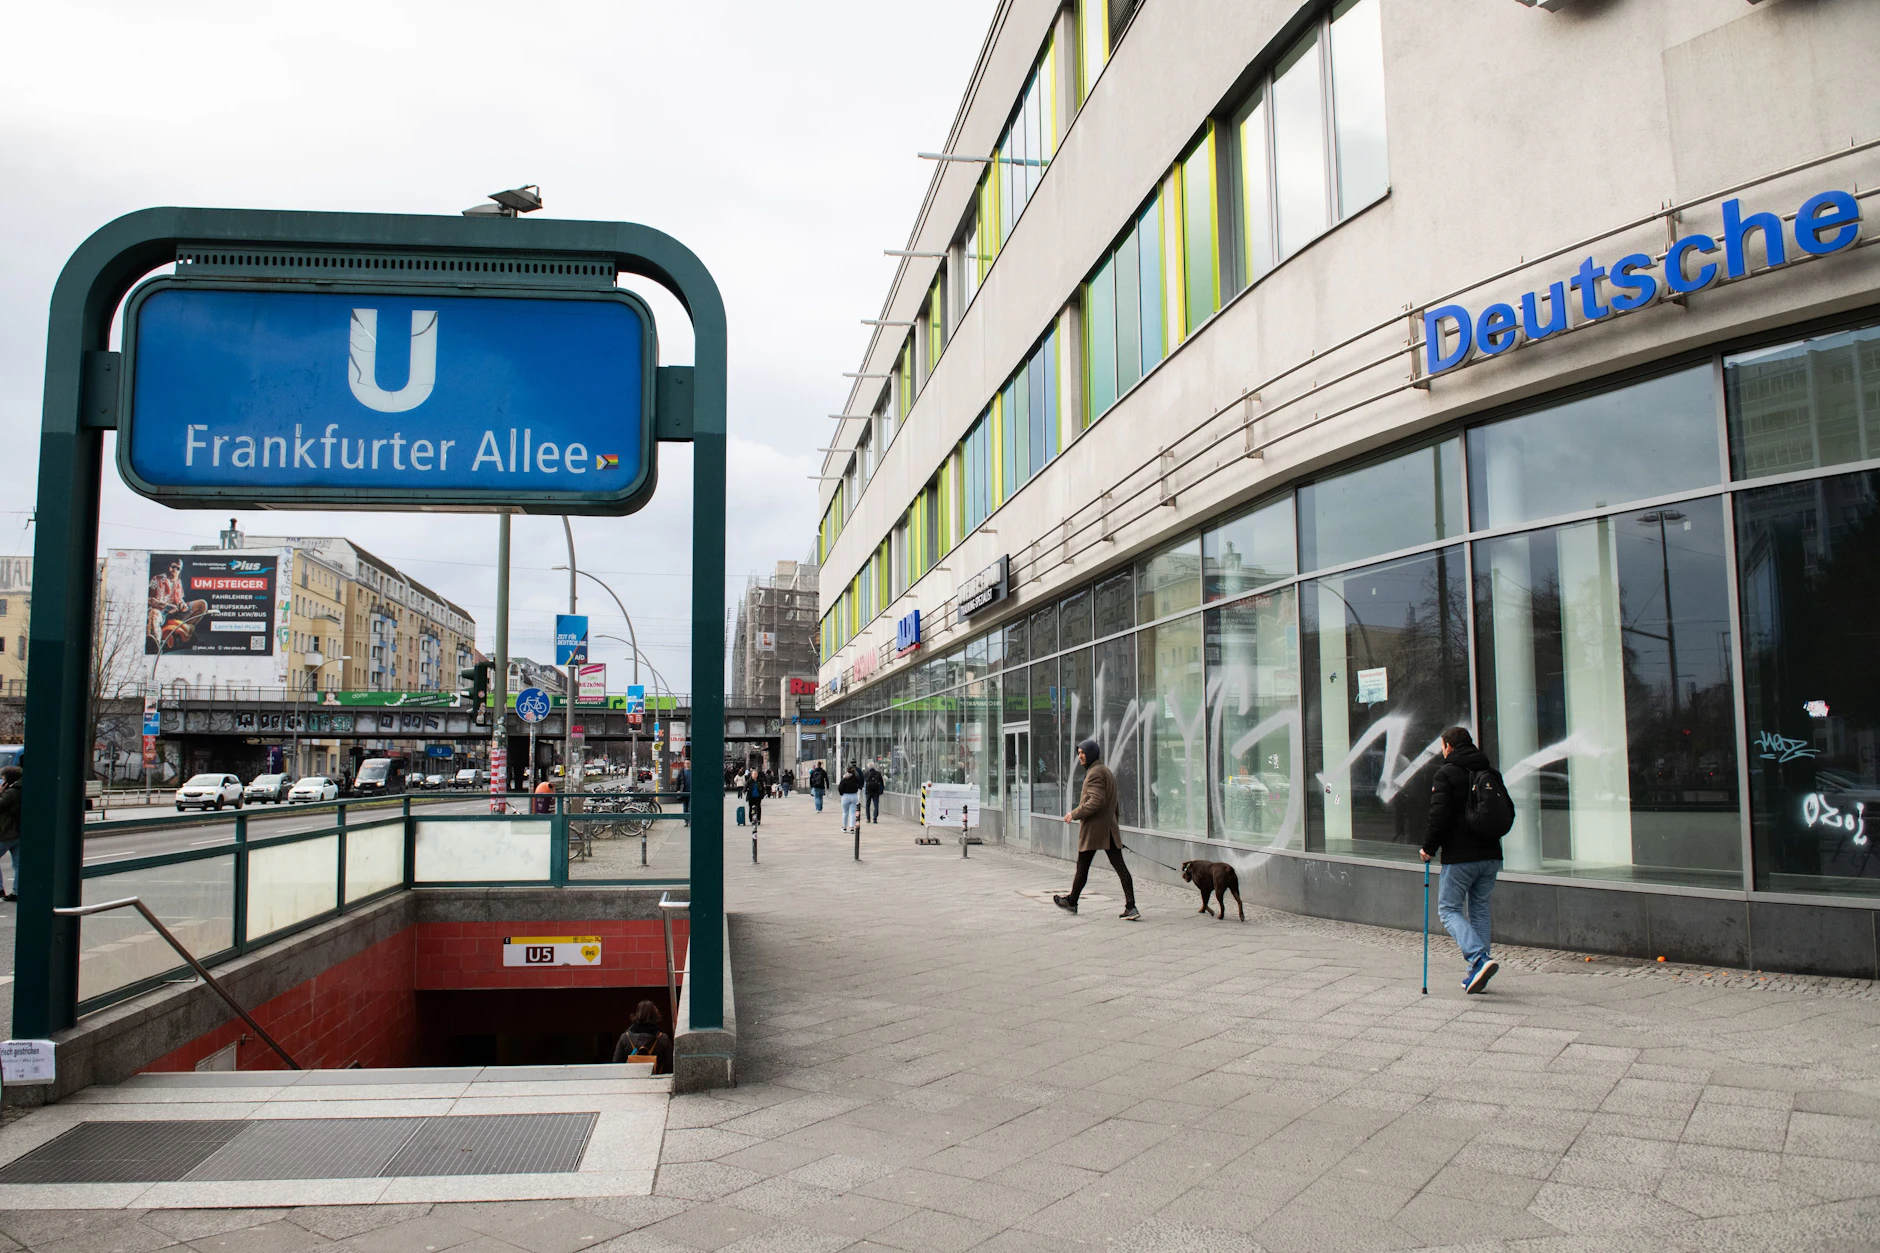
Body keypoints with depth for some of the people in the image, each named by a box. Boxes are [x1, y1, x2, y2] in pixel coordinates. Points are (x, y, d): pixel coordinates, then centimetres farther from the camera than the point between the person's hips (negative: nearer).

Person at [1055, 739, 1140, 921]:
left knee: (1082, 867, 8)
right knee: (1120, 867, 0)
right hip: (1110, 829, 9)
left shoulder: (1094, 773, -14)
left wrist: (1075, 814, -17)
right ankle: (1131, 907, -7)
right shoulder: (1107, 771, 18)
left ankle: (1071, 901, 23)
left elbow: (1096, 801, -24)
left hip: (1092, 829, -9)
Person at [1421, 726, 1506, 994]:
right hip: (1490, 855, 6)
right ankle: (1477, 972, 13)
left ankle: (1479, 958, -19)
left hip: (1460, 857, -6)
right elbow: (1508, 813, 16)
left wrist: (1429, 847, -3)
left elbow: (1439, 816, -15)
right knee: (1479, 910, 14)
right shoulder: (1492, 773, 11)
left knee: (1449, 909, 1)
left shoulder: (1446, 773, -8)